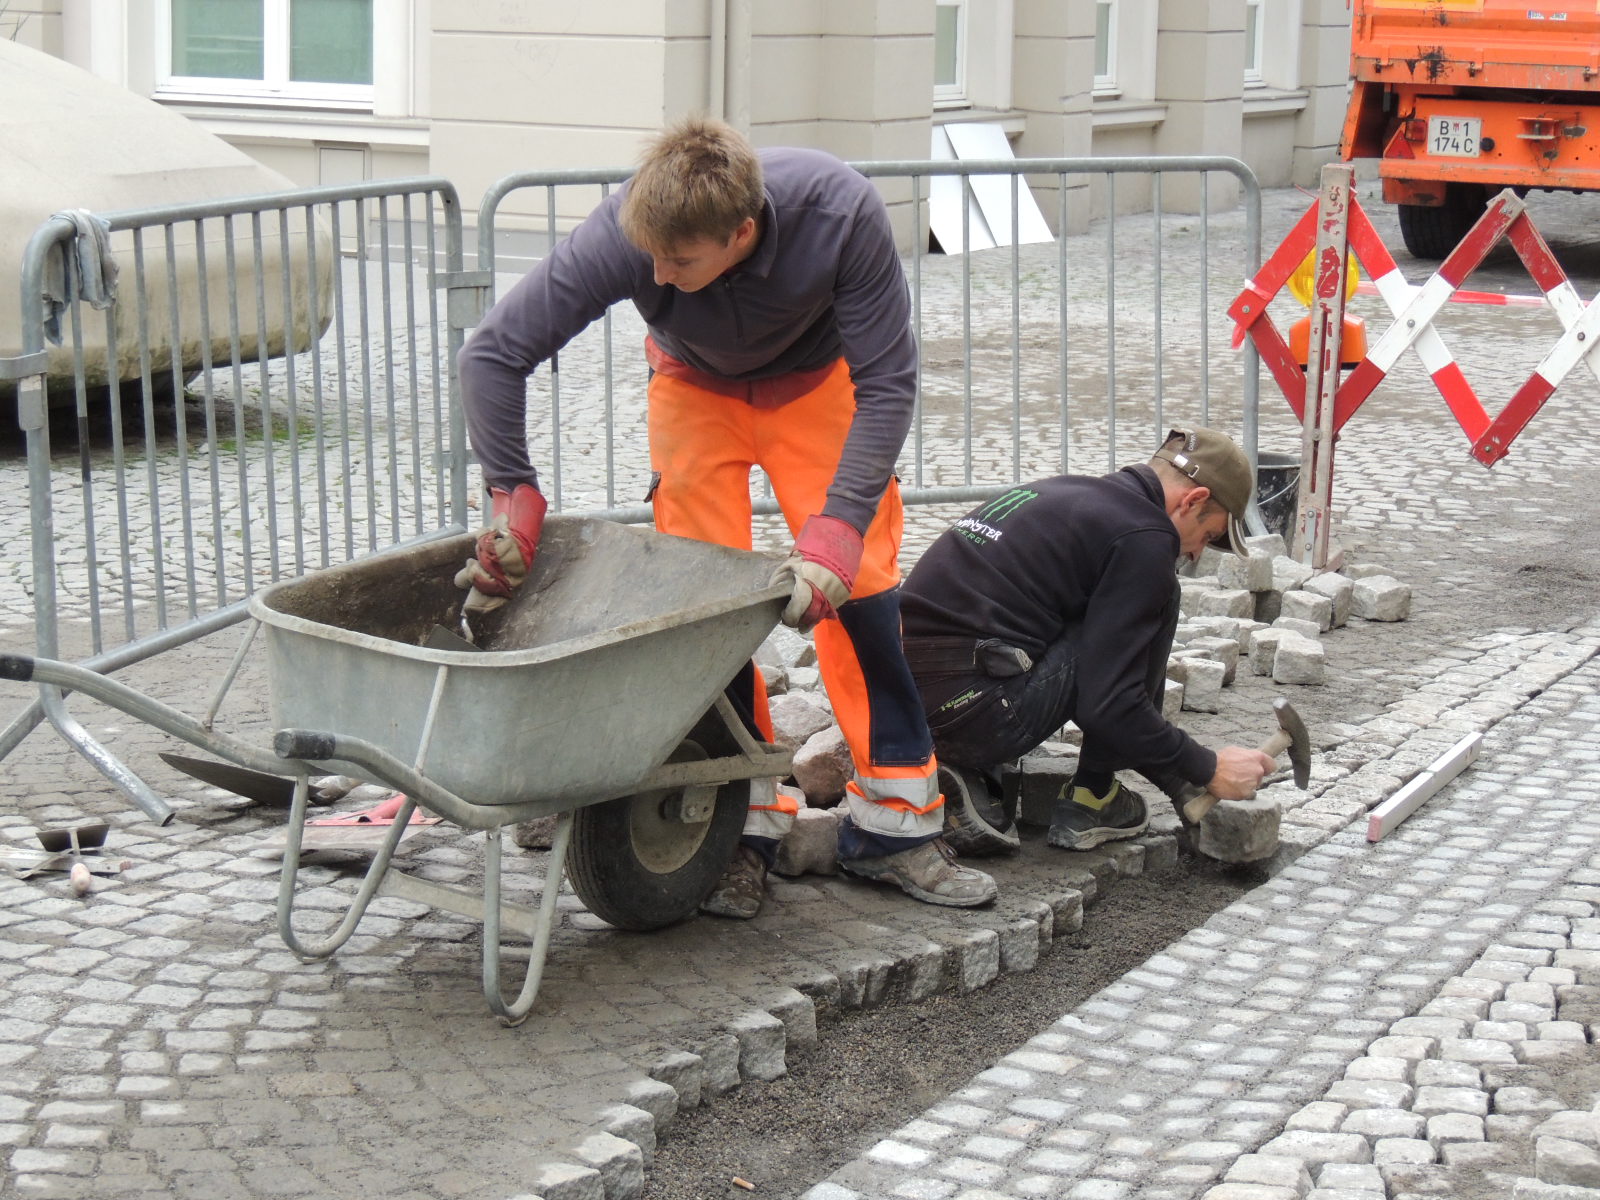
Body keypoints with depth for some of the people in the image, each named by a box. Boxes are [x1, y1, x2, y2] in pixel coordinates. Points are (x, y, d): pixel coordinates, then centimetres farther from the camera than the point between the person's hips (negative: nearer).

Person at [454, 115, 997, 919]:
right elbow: (493, 353, -26)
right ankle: (744, 824, 0)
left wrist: (837, 530, -37)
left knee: (858, 583, -8)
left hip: (816, 380, 0)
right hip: (695, 386, 1)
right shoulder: (622, 234, -37)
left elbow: (886, 384, -29)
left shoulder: (843, 213, -39)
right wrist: (513, 500, -29)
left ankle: (893, 823, 3)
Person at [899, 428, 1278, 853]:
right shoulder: (1144, 536, -5)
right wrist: (1209, 770, 2)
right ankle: (1088, 801, 10)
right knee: (1157, 604, 3)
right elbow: (1107, 704, -12)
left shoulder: (1067, 491, 23)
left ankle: (964, 776, 12)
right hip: (971, 709, -9)